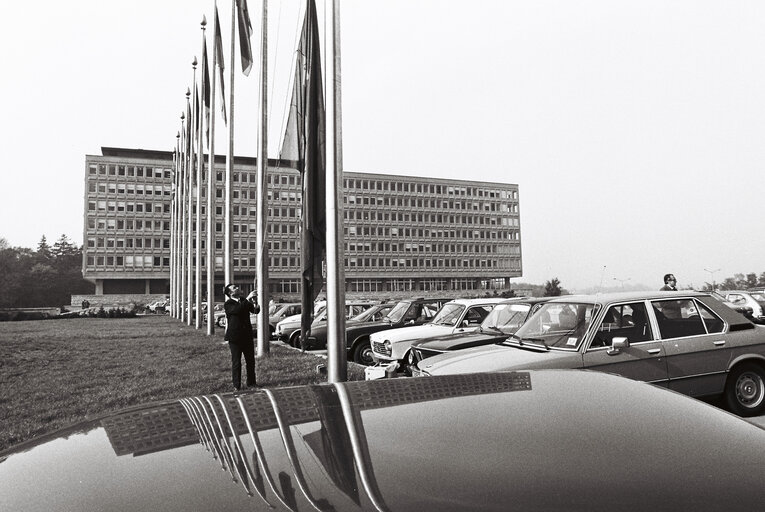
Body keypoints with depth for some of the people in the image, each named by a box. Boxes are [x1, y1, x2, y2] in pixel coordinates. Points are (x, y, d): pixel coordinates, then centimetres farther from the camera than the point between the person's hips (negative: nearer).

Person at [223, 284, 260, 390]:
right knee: (236, 362, 1)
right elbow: (237, 310, -27)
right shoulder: (228, 304, -8)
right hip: (235, 337, -5)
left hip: (247, 335, 5)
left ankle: (251, 383, 19)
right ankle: (237, 385, 9)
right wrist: (247, 299, -27)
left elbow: (255, 311, 4)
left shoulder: (244, 301, 10)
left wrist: (255, 305, -18)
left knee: (250, 361, 9)